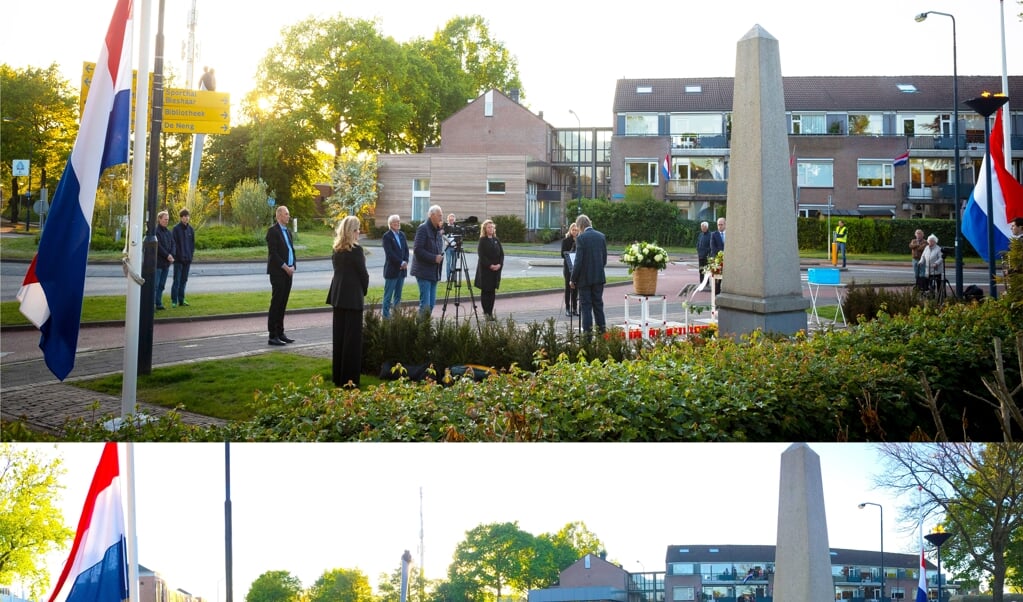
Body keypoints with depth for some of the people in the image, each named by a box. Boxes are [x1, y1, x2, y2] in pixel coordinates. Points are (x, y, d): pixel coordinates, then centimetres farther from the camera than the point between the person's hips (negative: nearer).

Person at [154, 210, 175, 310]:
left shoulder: (168, 232, 14)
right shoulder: (155, 231, -9)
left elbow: (172, 244, 8)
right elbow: (158, 246, -15)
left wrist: (172, 256, -9)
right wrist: (167, 255, -14)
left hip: (166, 262, 7)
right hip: (157, 262, -7)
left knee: (162, 285, 10)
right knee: (155, 284, -8)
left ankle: (159, 303, 14)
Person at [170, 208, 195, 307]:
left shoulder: (190, 229, 9)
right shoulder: (176, 229, -6)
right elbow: (173, 243, -8)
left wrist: (191, 253, 4)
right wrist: (175, 254, -14)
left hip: (188, 259, 5)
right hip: (178, 259, -5)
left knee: (184, 280, 10)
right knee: (177, 280, -4)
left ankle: (181, 299, 17)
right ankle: (174, 300, 0)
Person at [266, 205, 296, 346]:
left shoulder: (287, 231, 18)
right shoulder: (273, 231, -8)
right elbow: (273, 253, -15)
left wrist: (292, 266, 3)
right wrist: (285, 267, -15)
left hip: (288, 272, 8)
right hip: (278, 272, -8)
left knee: (283, 304, 10)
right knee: (276, 303, -7)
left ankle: (280, 333, 16)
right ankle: (273, 336, -5)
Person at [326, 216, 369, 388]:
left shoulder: (337, 250, 7)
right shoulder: (356, 250, -14)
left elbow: (339, 270, 10)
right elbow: (363, 273, -10)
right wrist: (364, 290, 8)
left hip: (337, 296, 7)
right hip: (352, 297, -7)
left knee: (339, 335, 12)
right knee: (352, 336, -2)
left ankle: (338, 376, 18)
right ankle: (349, 378, -1)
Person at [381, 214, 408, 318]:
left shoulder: (402, 235, 12)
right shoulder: (387, 236, -9)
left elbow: (406, 250, 10)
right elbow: (389, 253, -16)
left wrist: (405, 262, -6)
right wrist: (401, 263, -17)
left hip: (402, 270, 7)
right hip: (391, 270, -7)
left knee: (398, 295, 11)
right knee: (388, 295, 0)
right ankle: (386, 315, 4)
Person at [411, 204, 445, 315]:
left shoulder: (439, 230, 14)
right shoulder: (423, 228, -10)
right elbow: (417, 250, -17)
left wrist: (440, 256, 4)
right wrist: (434, 258, -19)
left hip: (434, 272, 8)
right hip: (424, 271, -8)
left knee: (431, 303, 7)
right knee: (425, 303, -11)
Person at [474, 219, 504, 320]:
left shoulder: (496, 240, 11)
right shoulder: (482, 241, -4)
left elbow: (501, 253, 8)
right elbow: (481, 255, -12)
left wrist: (499, 264, -8)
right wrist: (490, 265, -19)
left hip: (496, 269, 5)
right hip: (485, 270, -5)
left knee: (492, 292, 5)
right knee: (485, 291, 0)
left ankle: (490, 312, 8)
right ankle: (486, 312, 5)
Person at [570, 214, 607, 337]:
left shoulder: (581, 238, -14)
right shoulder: (601, 236, 4)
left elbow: (578, 261, -16)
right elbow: (604, 258, 9)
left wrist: (573, 279, -8)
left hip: (585, 277, -5)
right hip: (599, 277, 5)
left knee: (586, 305, 1)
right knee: (598, 303, 13)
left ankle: (588, 332, 0)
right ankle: (602, 328, 15)